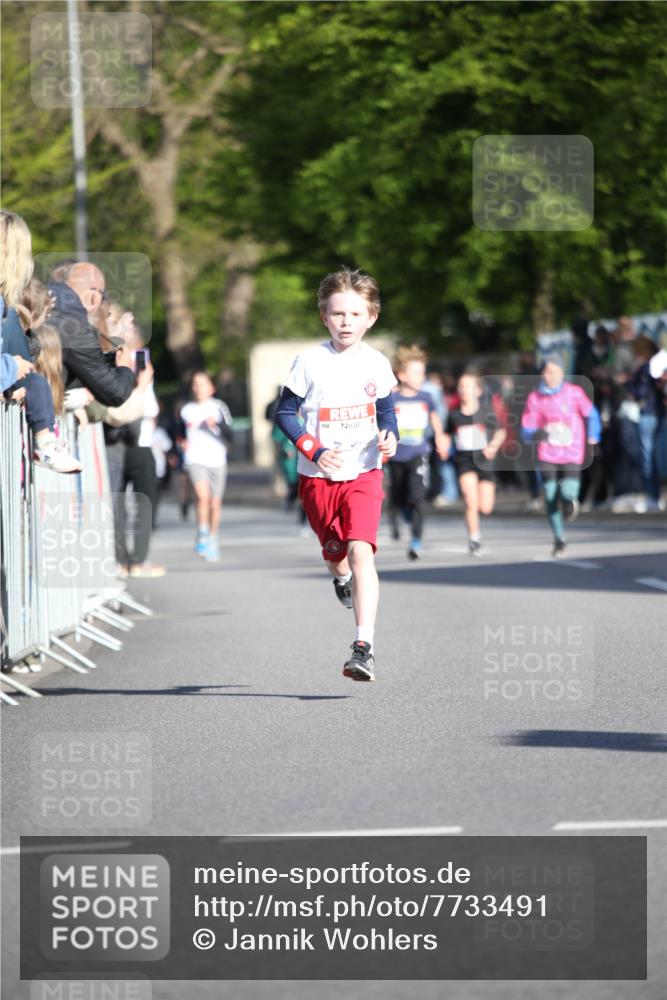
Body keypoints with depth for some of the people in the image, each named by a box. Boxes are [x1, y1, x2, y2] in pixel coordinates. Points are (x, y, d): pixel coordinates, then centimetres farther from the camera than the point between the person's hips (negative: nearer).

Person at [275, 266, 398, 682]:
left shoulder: (377, 364, 0)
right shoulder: (310, 362, -7)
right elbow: (285, 413, -2)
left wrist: (389, 437, -9)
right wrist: (315, 451, -14)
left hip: (364, 473, -1)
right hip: (318, 477, 1)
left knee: (361, 551, -19)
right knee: (334, 552, 15)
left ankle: (364, 647, -26)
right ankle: (343, 579, 57)